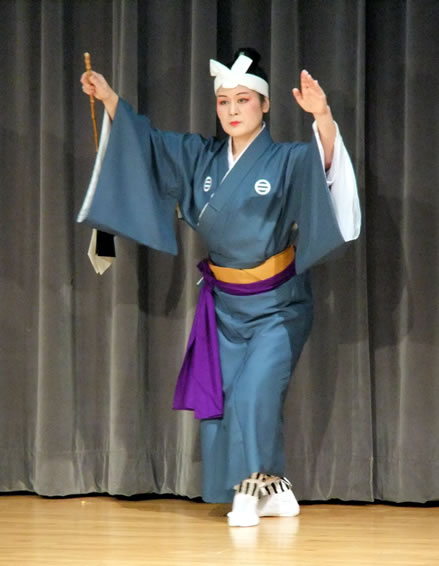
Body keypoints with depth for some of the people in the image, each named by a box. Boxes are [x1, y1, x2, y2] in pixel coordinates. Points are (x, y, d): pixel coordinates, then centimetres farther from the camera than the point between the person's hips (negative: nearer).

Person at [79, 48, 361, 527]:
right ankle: (272, 488, 17)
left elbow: (323, 160, -31)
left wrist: (323, 116, -50)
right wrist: (110, 99, 2)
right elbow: (145, 140, 12)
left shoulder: (286, 161, -11)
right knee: (221, 399, 4)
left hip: (276, 306, -5)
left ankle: (254, 483, 3)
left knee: (254, 394, -16)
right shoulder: (201, 158, 3)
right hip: (223, 304, 5)